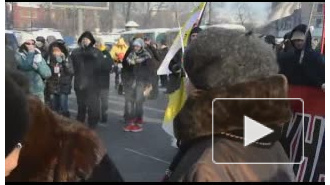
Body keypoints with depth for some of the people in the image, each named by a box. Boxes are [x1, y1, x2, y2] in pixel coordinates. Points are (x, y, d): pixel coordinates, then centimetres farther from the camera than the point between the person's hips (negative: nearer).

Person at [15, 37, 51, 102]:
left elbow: (47, 73, 1)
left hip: (39, 92, 5)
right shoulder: (18, 55, -2)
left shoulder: (38, 55, 11)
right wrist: (31, 52, -14)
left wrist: (38, 64, -13)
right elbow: (27, 66, -24)